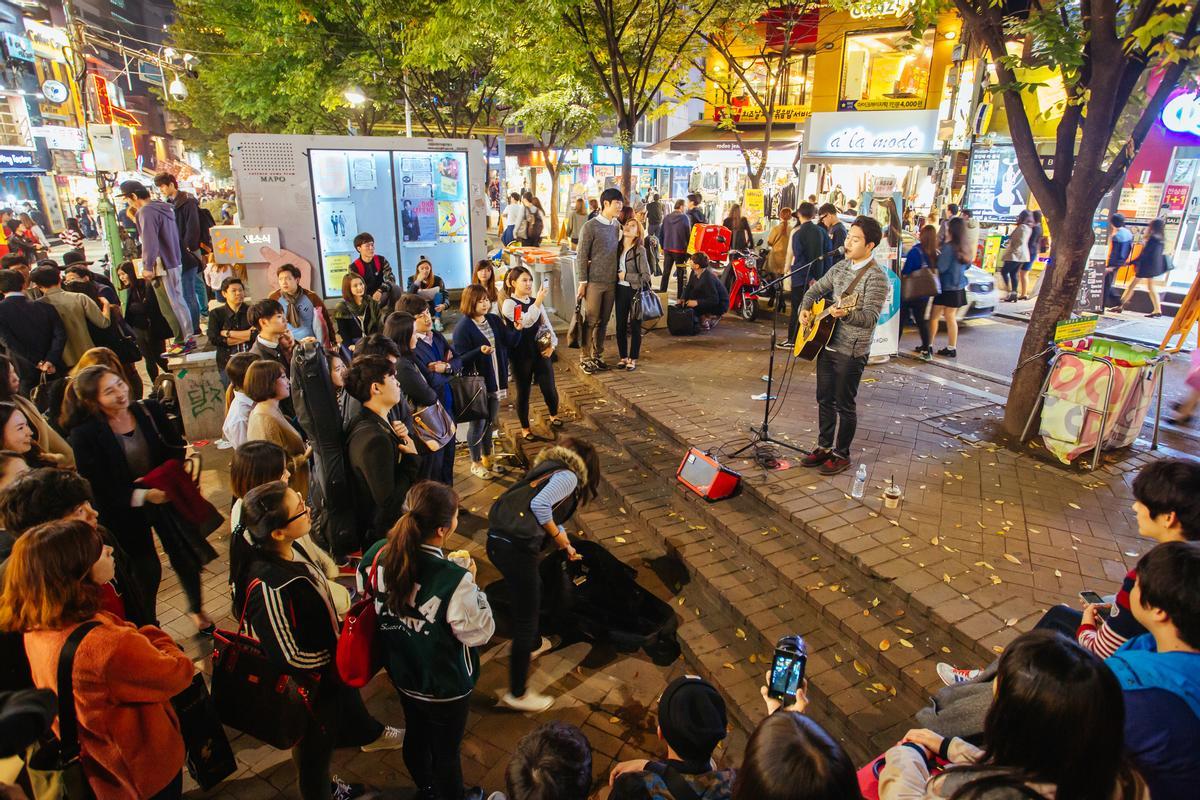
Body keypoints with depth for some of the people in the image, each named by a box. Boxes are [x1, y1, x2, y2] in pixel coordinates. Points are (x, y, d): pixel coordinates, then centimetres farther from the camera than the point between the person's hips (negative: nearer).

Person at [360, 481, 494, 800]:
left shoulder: (378, 555, -21)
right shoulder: (454, 580, -38)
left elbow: (365, 597, 1)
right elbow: (479, 633, -23)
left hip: (401, 673, 6)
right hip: (445, 686, -6)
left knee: (415, 734, 32)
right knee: (446, 750, 23)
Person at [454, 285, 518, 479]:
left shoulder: (494, 320, 3)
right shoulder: (463, 327, -16)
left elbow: (509, 343, 3)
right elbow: (460, 359, -17)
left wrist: (517, 330, -16)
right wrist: (480, 351, -33)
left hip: (495, 380, 6)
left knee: (490, 422, 18)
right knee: (478, 424, 7)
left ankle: (487, 459, 36)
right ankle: (476, 464, 25)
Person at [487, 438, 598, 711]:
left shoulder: (551, 469, 23)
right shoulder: (569, 476, -4)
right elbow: (539, 505, -17)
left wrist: (566, 545, 38)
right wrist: (558, 535, -2)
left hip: (498, 539, 10)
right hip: (516, 547, -10)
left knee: (533, 590, 33)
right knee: (526, 618, 4)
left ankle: (532, 645, 55)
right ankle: (518, 693, 17)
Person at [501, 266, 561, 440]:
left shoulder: (535, 302, 8)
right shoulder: (509, 304, -10)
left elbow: (546, 324, 11)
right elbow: (527, 321, -26)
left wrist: (552, 344, -4)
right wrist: (539, 300, -34)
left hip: (541, 352, 4)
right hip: (521, 355, -4)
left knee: (549, 388, 4)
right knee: (523, 392, 7)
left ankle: (553, 416, 34)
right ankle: (525, 428, 25)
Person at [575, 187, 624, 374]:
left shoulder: (617, 226, 10)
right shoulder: (591, 226, -8)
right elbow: (581, 256, -8)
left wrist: (619, 275, 13)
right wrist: (582, 282, -10)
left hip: (612, 282, 5)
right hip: (594, 281, -5)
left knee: (603, 321, 9)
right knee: (590, 321, -1)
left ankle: (597, 355, 19)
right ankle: (585, 357, 8)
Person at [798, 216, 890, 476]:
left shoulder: (877, 277, -15)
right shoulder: (841, 267, 8)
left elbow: (870, 317, -22)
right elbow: (816, 289, 21)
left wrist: (846, 315, -40)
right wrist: (805, 308, 2)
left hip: (851, 351, -7)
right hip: (827, 343, 7)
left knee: (844, 404, 3)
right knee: (824, 399, 15)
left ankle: (841, 454, 18)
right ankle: (824, 447, 29)